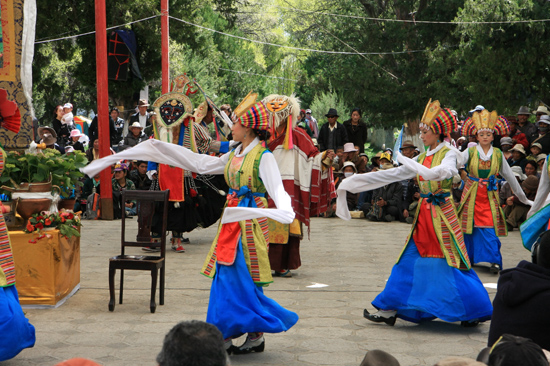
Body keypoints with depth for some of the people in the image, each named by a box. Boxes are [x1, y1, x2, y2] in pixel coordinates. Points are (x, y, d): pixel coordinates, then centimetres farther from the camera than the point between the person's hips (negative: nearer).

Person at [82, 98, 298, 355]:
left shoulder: (263, 157, -11)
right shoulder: (234, 155, 12)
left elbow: (278, 190, -22)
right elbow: (200, 163, 17)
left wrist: (284, 210, -43)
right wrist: (161, 148, 18)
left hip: (250, 222, -8)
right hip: (231, 220, 8)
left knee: (244, 280, -4)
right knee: (225, 278, 6)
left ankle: (256, 334, 9)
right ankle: (225, 338, 11)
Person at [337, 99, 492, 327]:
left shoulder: (449, 154, -4)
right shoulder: (422, 158, 14)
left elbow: (440, 172, -25)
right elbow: (394, 174, 16)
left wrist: (412, 165, -31)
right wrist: (360, 180, 14)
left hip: (442, 212, -6)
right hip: (423, 212, 6)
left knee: (449, 261, -6)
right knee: (410, 260, 7)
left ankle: (474, 311, 5)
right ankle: (389, 311, 10)